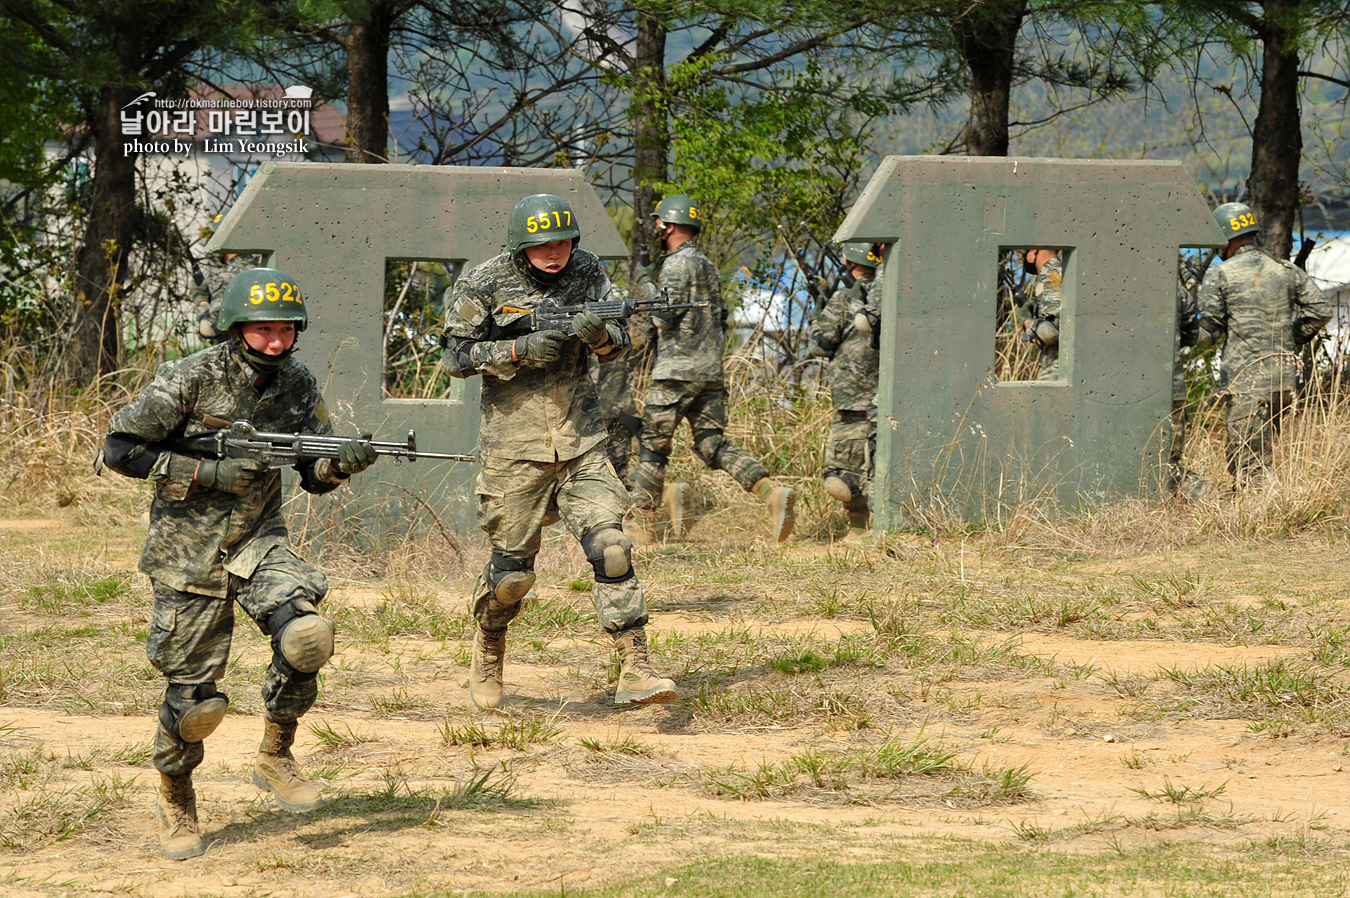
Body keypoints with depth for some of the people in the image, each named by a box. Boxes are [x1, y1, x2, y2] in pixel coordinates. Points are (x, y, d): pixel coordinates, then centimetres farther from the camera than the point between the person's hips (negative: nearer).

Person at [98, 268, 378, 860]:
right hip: (189, 554, -3)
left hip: (259, 541, 3)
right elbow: (118, 450, -13)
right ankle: (176, 803, 25)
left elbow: (314, 476, 7)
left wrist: (343, 463, -17)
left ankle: (275, 756, -3)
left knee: (306, 634, -25)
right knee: (194, 693, -1)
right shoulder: (190, 381, -14)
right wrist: (208, 474, -18)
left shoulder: (298, 384, 0)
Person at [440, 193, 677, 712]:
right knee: (513, 568, 5)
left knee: (610, 547, -12)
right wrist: (520, 351, -19)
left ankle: (635, 672, -15)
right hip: (514, 448, -2)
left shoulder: (586, 271, 2)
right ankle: (488, 647, 34)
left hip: (581, 444, 2)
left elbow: (618, 347, 4)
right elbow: (455, 357, -7)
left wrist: (599, 335, -20)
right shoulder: (485, 285, -7)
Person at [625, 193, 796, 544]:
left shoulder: (678, 264, -10)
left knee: (652, 444, 1)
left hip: (677, 371, -8)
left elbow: (664, 316, -17)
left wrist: (646, 283, -4)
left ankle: (642, 525, 5)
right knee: (712, 443, 4)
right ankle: (772, 492, -15)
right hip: (712, 370, 8)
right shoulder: (708, 266, 18)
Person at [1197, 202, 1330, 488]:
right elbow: (1321, 310, 7)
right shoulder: (1286, 270, 10)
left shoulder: (1220, 275, -3)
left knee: (1243, 461, -3)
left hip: (1247, 378, -5)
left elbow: (1207, 334, -4)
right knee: (1262, 452, 18)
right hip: (1285, 375, 5)